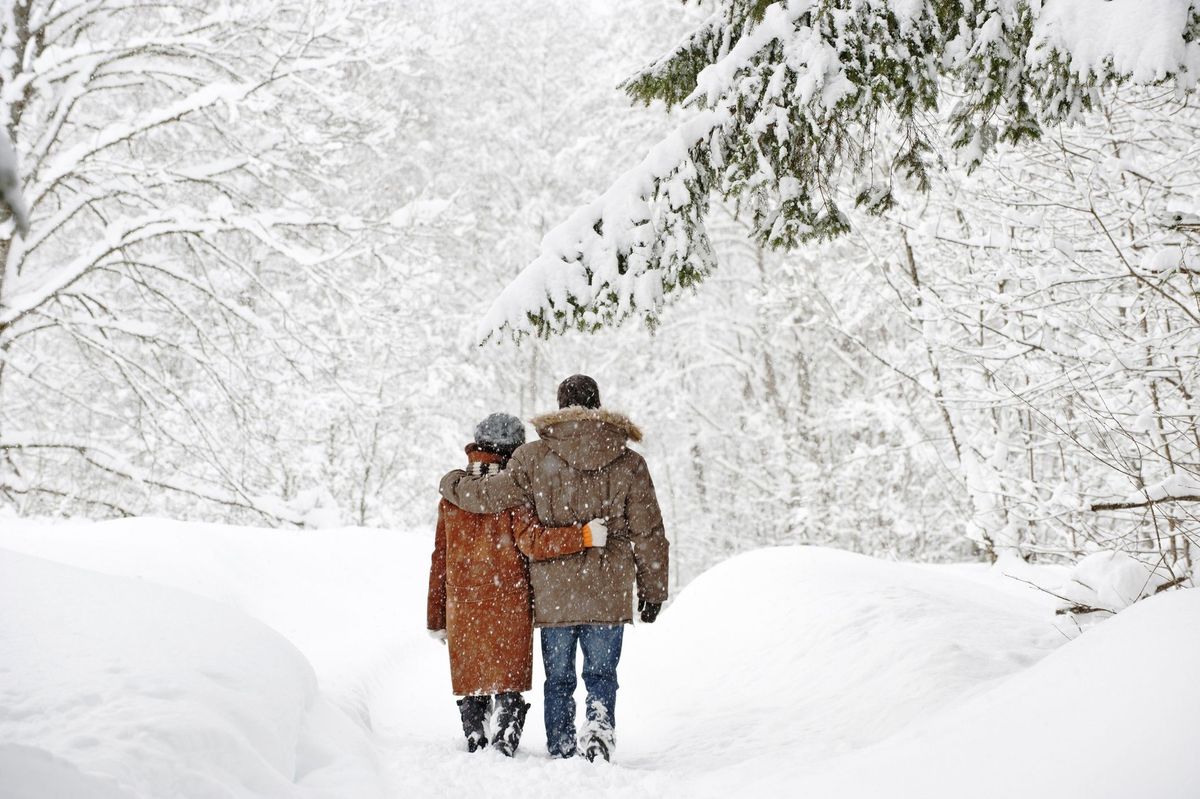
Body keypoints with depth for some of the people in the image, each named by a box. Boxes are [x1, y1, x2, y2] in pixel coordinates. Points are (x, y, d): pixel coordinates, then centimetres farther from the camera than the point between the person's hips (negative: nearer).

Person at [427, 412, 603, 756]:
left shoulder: (453, 495, 7)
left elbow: (440, 560, 9)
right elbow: (532, 540, -21)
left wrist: (436, 618, 15)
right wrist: (582, 535, -24)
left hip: (463, 607, 3)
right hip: (510, 606, -3)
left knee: (472, 684, 12)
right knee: (507, 683, 2)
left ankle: (476, 749, 16)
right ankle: (504, 748, -7)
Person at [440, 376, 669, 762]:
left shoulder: (535, 458, -3)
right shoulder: (628, 462, 1)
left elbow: (490, 494, 1)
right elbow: (647, 533, 3)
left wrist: (452, 484, 23)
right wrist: (652, 591, 13)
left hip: (553, 592, 0)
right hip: (609, 593, 0)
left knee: (559, 679, 12)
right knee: (602, 674, 8)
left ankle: (561, 753, 14)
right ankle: (600, 726, -17)